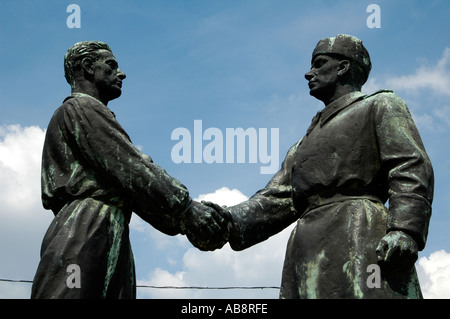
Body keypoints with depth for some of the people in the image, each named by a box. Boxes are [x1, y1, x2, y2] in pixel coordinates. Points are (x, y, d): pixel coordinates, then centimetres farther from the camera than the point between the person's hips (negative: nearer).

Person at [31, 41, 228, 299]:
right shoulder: (82, 107, 3)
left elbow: (131, 189, 24)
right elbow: (131, 167, -9)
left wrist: (182, 224, 12)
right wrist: (186, 207, -13)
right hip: (86, 234, -10)